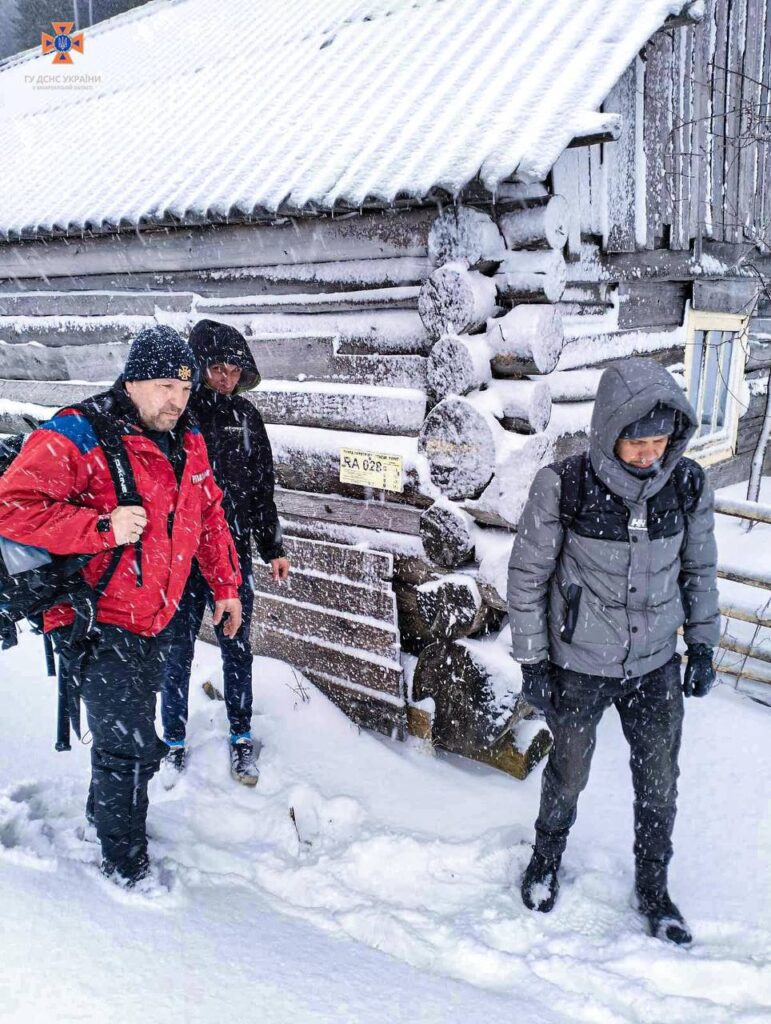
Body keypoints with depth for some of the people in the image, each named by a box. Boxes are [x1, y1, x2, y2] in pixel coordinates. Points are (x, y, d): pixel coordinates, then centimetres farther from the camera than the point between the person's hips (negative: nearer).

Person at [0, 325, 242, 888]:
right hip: (99, 621, -7)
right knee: (130, 746, -4)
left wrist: (225, 587, 16)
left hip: (156, 618, 7)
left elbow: (210, 515, 16)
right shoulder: (78, 436, -18)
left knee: (135, 737, 22)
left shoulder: (188, 443, 5)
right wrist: (103, 527, -31)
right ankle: (127, 869, 16)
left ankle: (105, 815, 46)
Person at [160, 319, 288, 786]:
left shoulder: (245, 416, 4)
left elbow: (262, 488, 11)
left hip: (234, 555, 3)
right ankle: (175, 741, 28)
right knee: (177, 652, 10)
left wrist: (273, 548, 12)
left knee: (237, 649, 13)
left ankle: (242, 737, 30)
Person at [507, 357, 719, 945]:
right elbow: (528, 573, -10)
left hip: (656, 666, 3)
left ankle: (653, 890, 40)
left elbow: (699, 570, 5)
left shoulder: (689, 485, -12)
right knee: (569, 774, 17)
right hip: (579, 666, -2)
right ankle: (549, 853, 47)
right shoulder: (564, 487, -21)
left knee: (659, 784, 15)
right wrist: (532, 662, -7)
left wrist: (703, 646, 8)